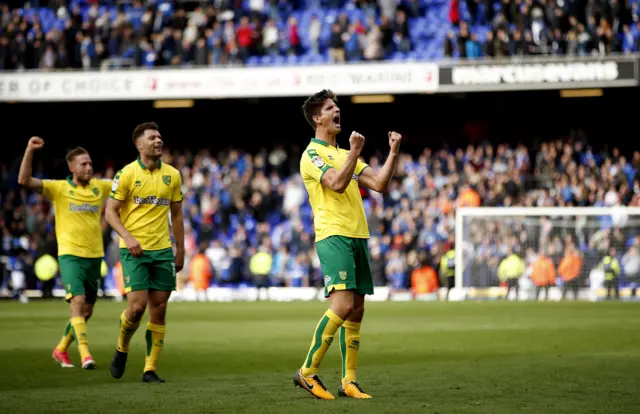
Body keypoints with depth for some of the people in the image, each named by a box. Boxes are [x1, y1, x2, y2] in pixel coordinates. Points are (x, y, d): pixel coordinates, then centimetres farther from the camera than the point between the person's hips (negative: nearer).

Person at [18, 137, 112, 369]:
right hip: (70, 255, -5)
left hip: (94, 256, 5)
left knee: (87, 310, 10)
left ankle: (61, 349, 30)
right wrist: (30, 151, -21)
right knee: (78, 302, -21)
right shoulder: (59, 188, -3)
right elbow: (24, 180, -12)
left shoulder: (100, 187, 8)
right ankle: (85, 354, -26)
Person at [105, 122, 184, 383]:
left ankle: (150, 370, 6)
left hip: (163, 250, 4)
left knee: (159, 310, 0)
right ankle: (122, 349, 14)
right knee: (137, 305, -14)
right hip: (134, 250, -4)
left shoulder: (172, 175, 8)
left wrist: (180, 249, 12)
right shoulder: (127, 174, -4)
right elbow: (110, 212, -3)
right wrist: (127, 237, -17)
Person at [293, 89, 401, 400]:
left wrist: (394, 153, 6)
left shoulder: (344, 155, 22)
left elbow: (379, 183, 15)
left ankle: (349, 381, 8)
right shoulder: (312, 154, -3)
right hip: (333, 236, -8)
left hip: (357, 237, 8)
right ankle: (308, 371, -12)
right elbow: (337, 184, -19)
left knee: (356, 310, 5)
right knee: (342, 305, -20)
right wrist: (354, 152, -20)